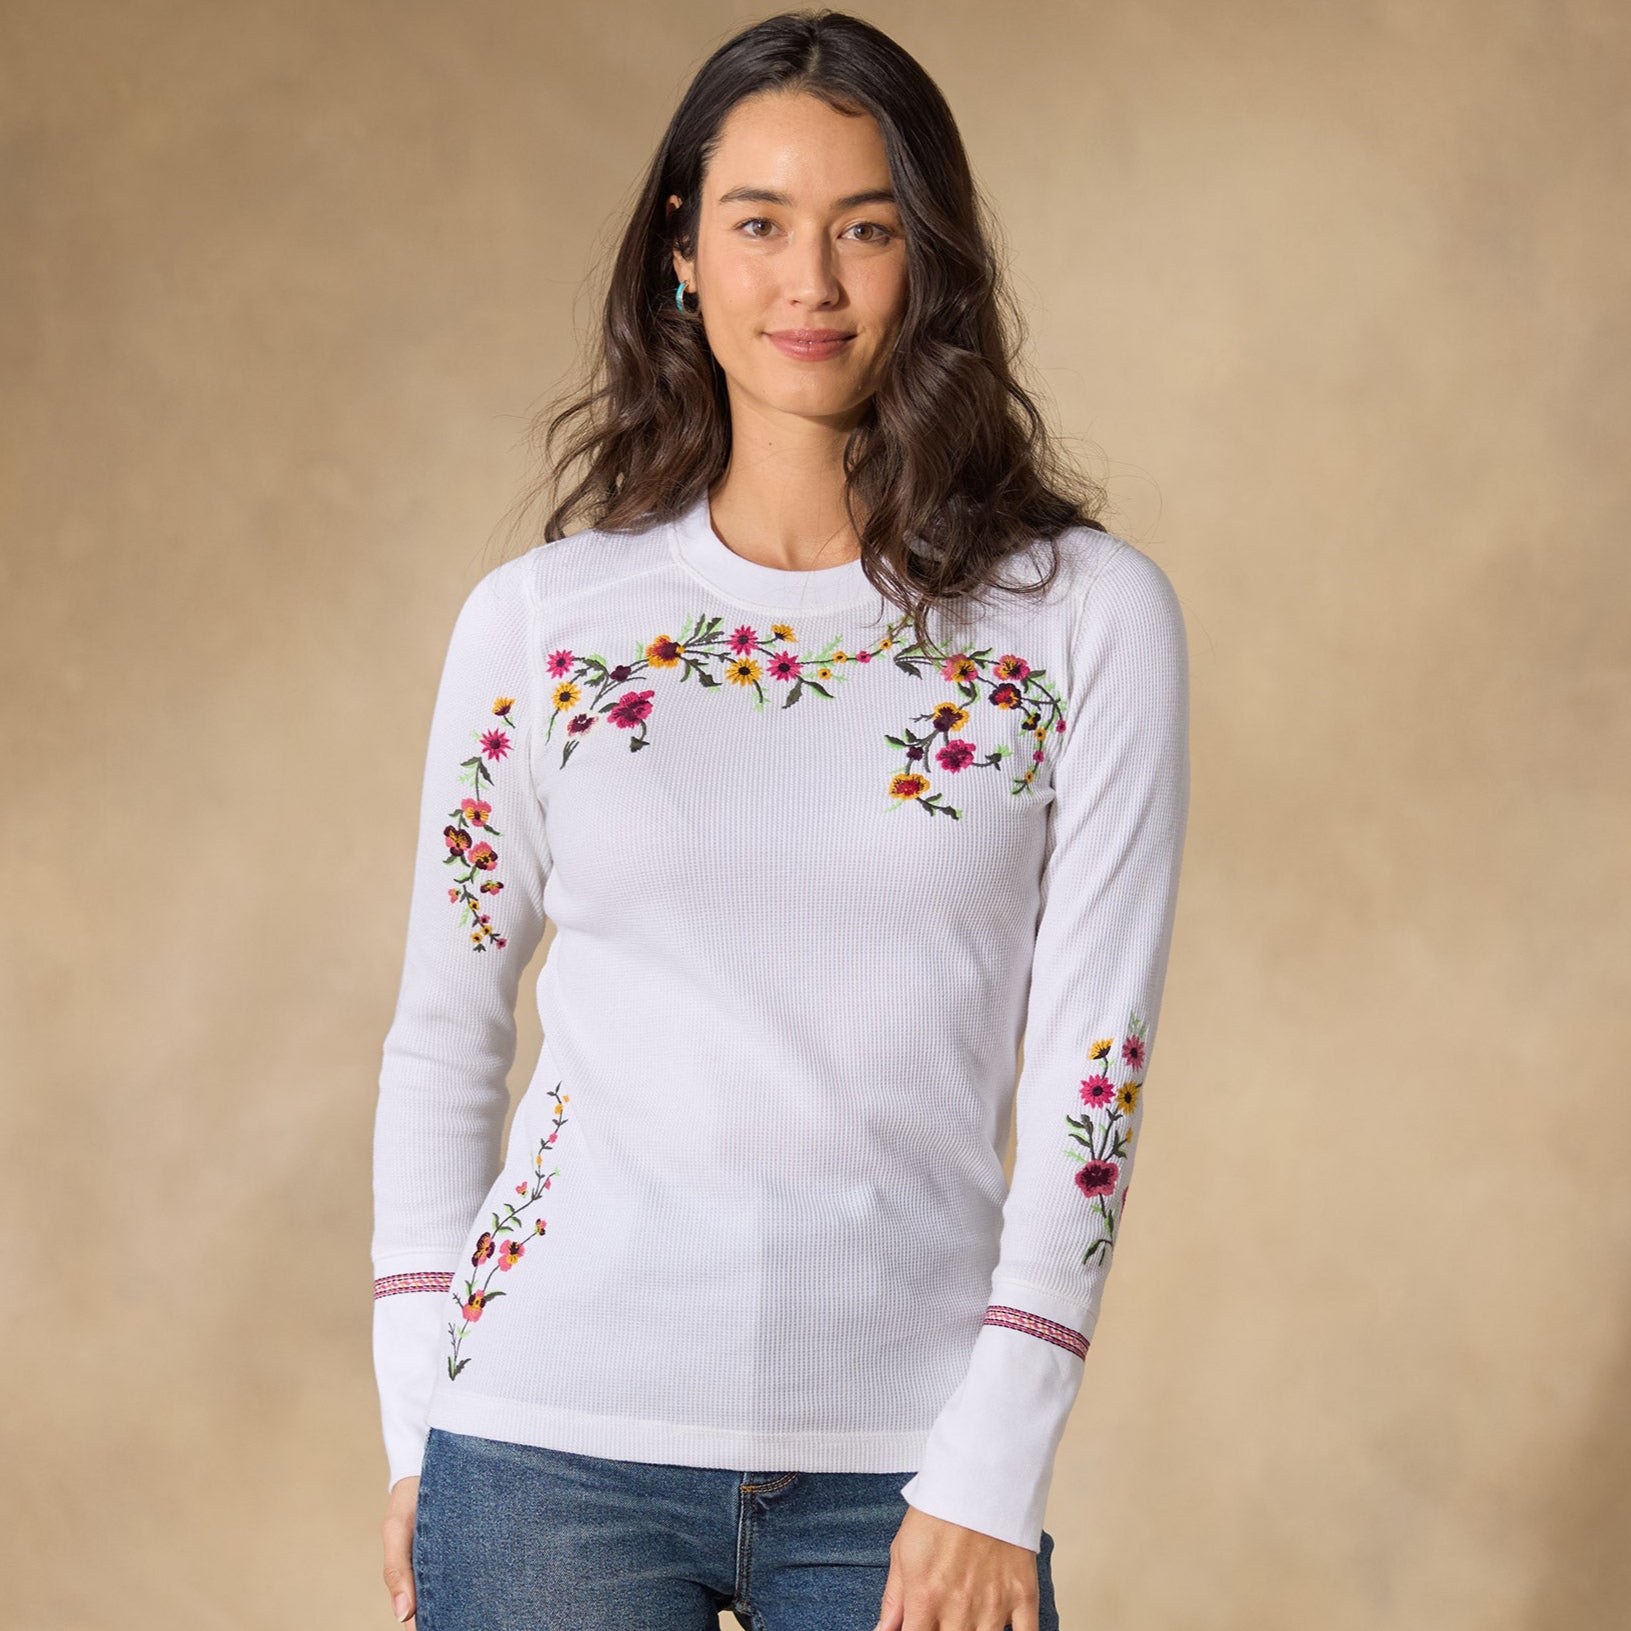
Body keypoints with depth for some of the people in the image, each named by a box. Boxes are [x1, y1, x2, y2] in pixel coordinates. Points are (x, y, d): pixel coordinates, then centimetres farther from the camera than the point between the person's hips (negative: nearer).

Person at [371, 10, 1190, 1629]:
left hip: (903, 1461, 0)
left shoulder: (1085, 614, 0)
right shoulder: (538, 616, 4)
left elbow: (1091, 1055, -3)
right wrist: (415, 1427, 3)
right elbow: (442, 1036, 9)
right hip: (555, 1441, 1)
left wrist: (995, 1471, -8)